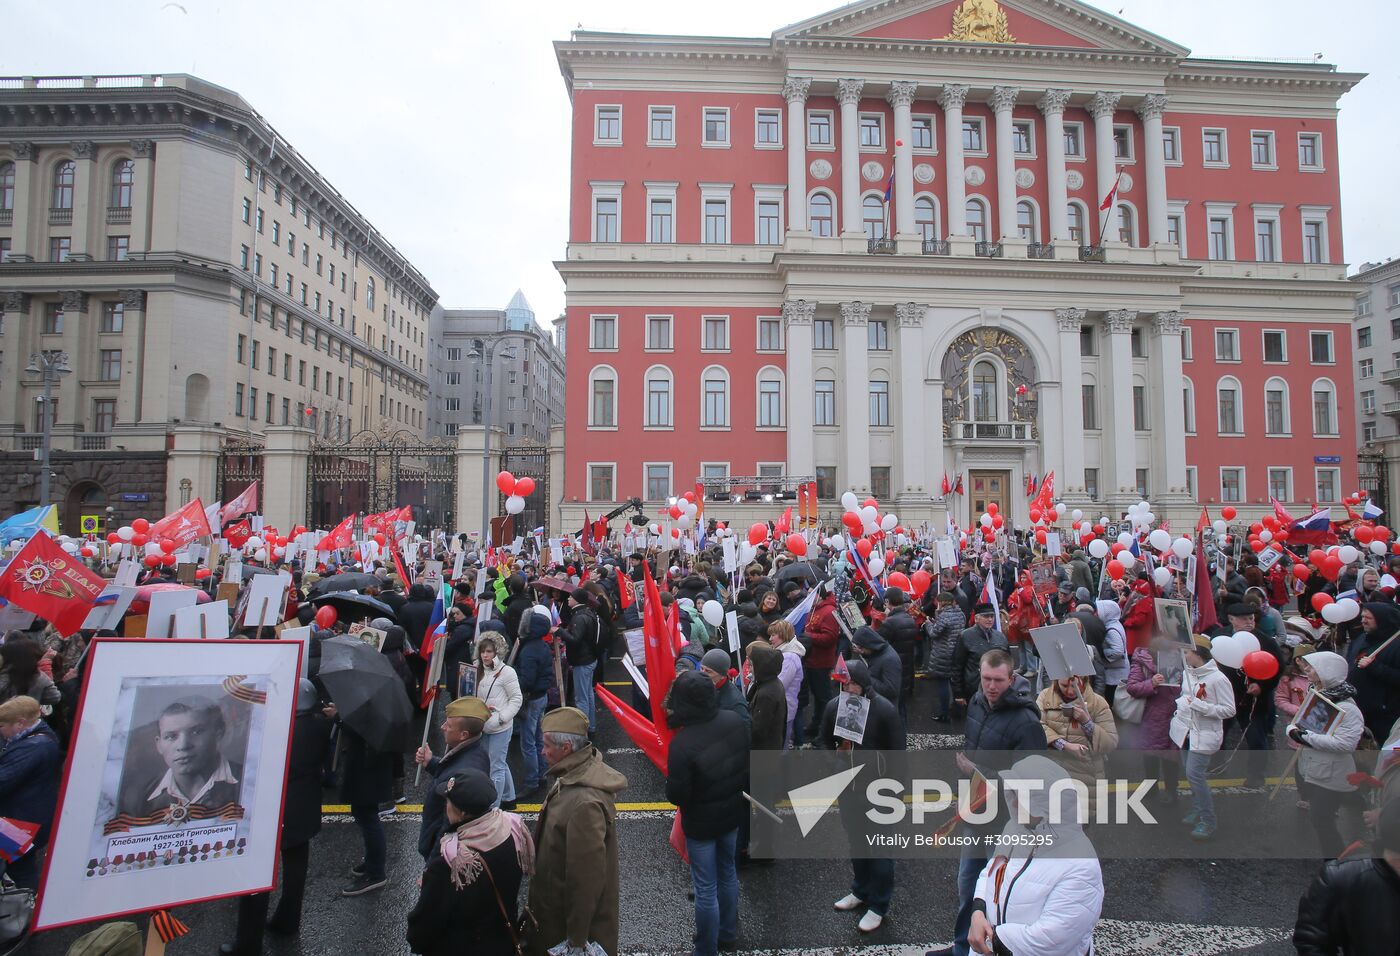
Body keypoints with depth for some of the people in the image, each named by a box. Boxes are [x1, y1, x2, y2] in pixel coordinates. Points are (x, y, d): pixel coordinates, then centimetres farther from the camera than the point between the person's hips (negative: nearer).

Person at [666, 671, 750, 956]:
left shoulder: (682, 744, -34)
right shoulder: (735, 721, -16)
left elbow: (676, 796, -25)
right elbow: (747, 764, -1)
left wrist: (672, 780, -5)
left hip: (701, 824, -6)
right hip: (733, 814, 6)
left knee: (706, 889, 12)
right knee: (728, 873, 26)